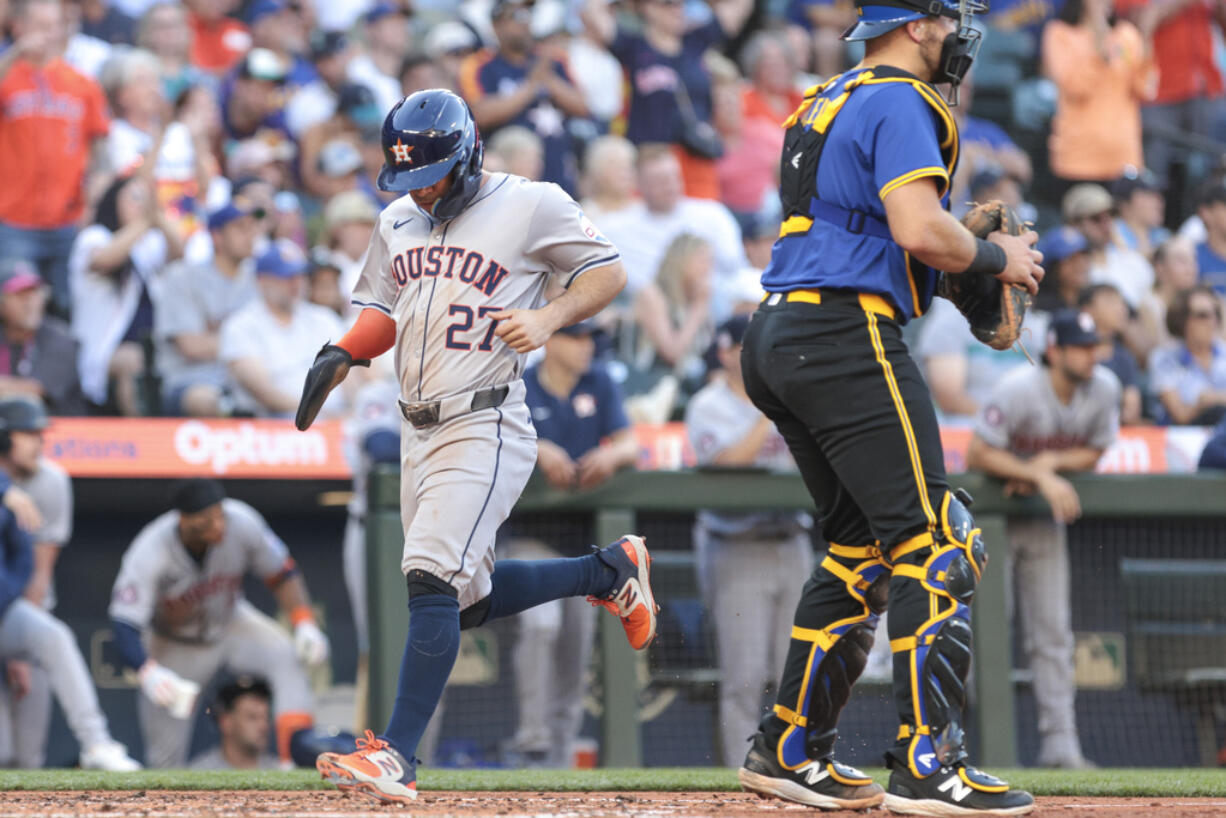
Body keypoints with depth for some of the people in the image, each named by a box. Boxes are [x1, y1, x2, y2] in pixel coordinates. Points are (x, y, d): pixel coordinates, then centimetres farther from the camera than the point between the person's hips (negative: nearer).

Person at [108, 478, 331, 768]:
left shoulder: (241, 523, -25)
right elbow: (124, 627, -39)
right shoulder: (148, 556, -34)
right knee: (166, 752, -4)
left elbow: (281, 574, -8)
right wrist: (149, 672, -57)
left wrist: (304, 624, -21)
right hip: (174, 643, -3)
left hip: (230, 623, 3)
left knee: (287, 656, -24)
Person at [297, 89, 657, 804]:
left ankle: (398, 757, -24)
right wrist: (342, 356, 2)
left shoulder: (532, 207, -7)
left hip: (486, 427, -8)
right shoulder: (399, 224, 13)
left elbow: (609, 273, -1)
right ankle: (608, 571, 34)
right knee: (468, 601, 13)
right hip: (420, 431, 8)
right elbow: (382, 312, 22)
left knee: (434, 578, -20)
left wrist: (548, 318, -18)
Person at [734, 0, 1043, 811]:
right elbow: (919, 231, -20)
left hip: (779, 341, 10)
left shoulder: (830, 103, 22)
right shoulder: (900, 104, -8)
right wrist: (997, 258, -2)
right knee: (935, 545, -11)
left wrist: (964, 239, 17)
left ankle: (791, 750, 16)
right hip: (848, 339, -10)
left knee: (862, 545, 16)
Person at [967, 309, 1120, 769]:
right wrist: (1041, 476, -29)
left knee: (1053, 632, 2)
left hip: (1045, 519, 5)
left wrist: (1049, 462, -17)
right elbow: (977, 455, -23)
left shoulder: (1104, 389, -9)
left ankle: (1059, 745, 1)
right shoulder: (1019, 391, -25)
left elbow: (1092, 454, 2)